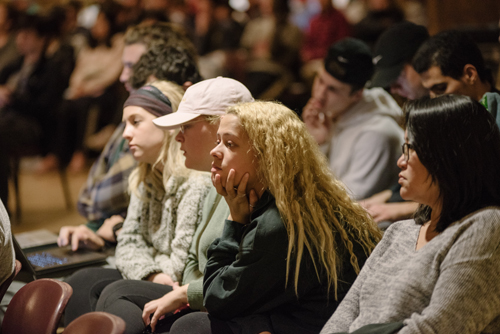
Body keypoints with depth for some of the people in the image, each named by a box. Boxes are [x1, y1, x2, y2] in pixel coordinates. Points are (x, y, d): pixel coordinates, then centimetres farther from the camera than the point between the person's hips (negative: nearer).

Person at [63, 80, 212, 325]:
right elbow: (130, 241, 8)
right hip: (155, 282, 9)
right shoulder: (146, 180, 14)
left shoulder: (197, 181, -17)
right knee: (80, 283, -8)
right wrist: (152, 275, -11)